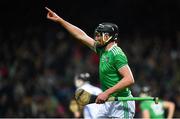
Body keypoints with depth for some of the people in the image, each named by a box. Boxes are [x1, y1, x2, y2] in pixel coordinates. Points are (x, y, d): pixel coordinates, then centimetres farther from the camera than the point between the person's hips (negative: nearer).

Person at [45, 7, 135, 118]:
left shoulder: (117, 54, -16)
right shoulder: (102, 50, 10)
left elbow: (129, 79, -25)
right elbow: (82, 36, 19)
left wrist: (107, 93, -26)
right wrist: (59, 20, 21)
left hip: (121, 104, -9)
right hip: (107, 104, 9)